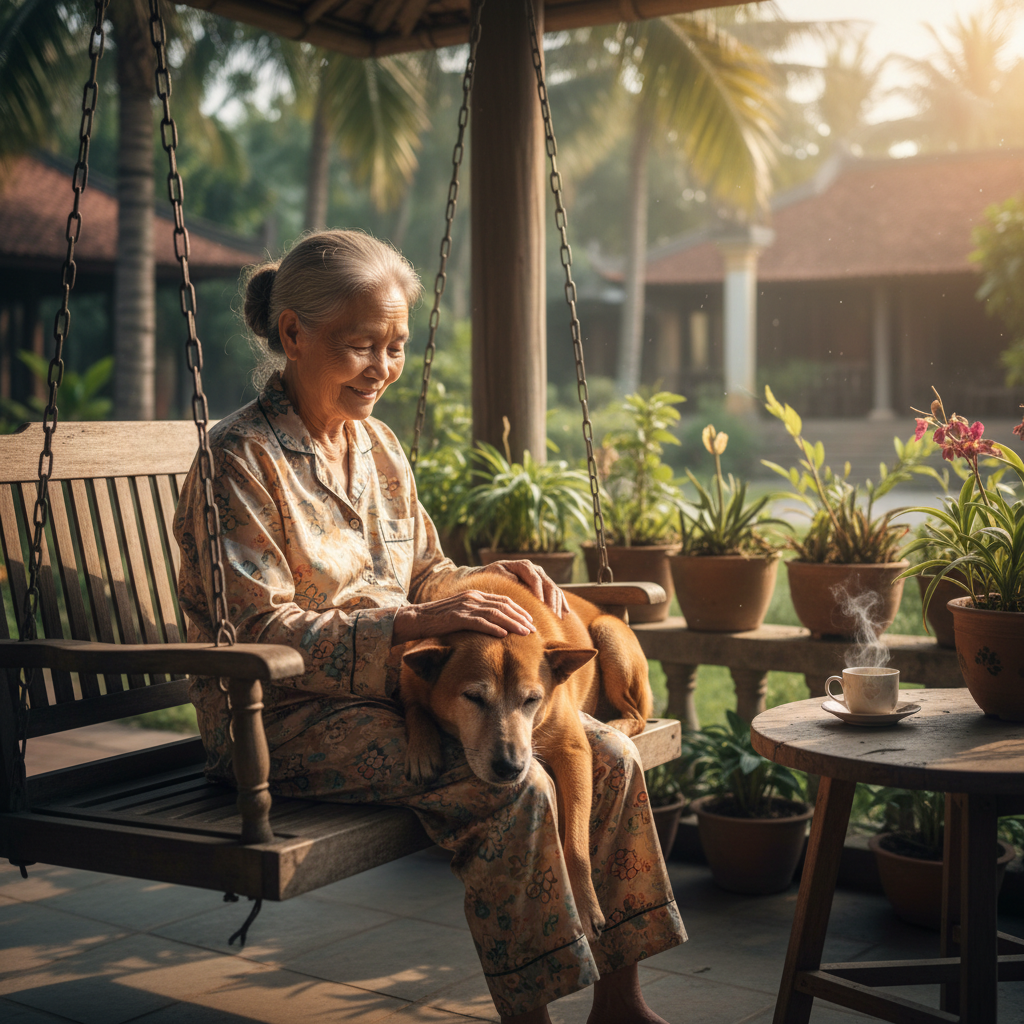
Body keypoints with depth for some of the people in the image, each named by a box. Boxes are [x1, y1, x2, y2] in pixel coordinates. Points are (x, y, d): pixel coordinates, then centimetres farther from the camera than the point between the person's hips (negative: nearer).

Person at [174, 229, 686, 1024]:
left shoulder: (378, 445, 12)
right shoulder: (241, 460, -12)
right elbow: (260, 633, -19)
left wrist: (492, 577, -2)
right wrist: (415, 621, -28)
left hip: (399, 691, 8)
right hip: (288, 718, -8)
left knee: (610, 757, -6)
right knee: (514, 785, -28)